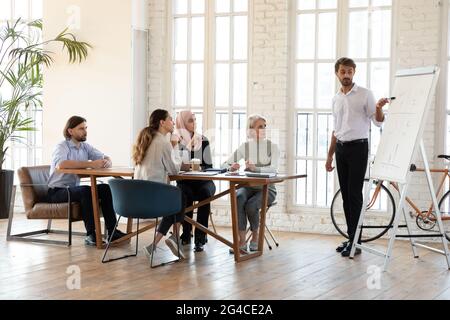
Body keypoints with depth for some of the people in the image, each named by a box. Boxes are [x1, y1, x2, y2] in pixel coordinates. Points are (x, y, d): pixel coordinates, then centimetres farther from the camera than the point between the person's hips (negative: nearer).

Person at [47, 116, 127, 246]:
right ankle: (91, 235, -31)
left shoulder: (85, 147, 10)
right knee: (86, 191, -33)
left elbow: (106, 158, 9)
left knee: (106, 189, -11)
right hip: (57, 191, -7)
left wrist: (106, 162, -19)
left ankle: (112, 231, -13)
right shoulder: (62, 146, -13)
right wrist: (90, 164, -38)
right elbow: (61, 164, -35)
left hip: (74, 189, 7)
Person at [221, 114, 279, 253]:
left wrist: (255, 168, -34)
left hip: (266, 188, -2)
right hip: (248, 186, 2)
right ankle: (242, 242, -31)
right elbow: (225, 164, 4)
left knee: (251, 205, -32)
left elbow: (273, 169, -18)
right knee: (238, 198, -33)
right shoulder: (245, 146, 6)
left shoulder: (272, 146, -1)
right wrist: (231, 167, -20)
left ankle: (255, 236, -3)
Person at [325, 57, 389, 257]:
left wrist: (379, 108, -28)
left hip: (358, 147, -6)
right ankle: (351, 237, 16)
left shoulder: (365, 94, -4)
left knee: (355, 194, -9)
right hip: (341, 149, 6)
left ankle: (355, 241, -6)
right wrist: (329, 156, 17)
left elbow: (378, 122, -7)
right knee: (345, 195, 8)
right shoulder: (336, 99, 13)